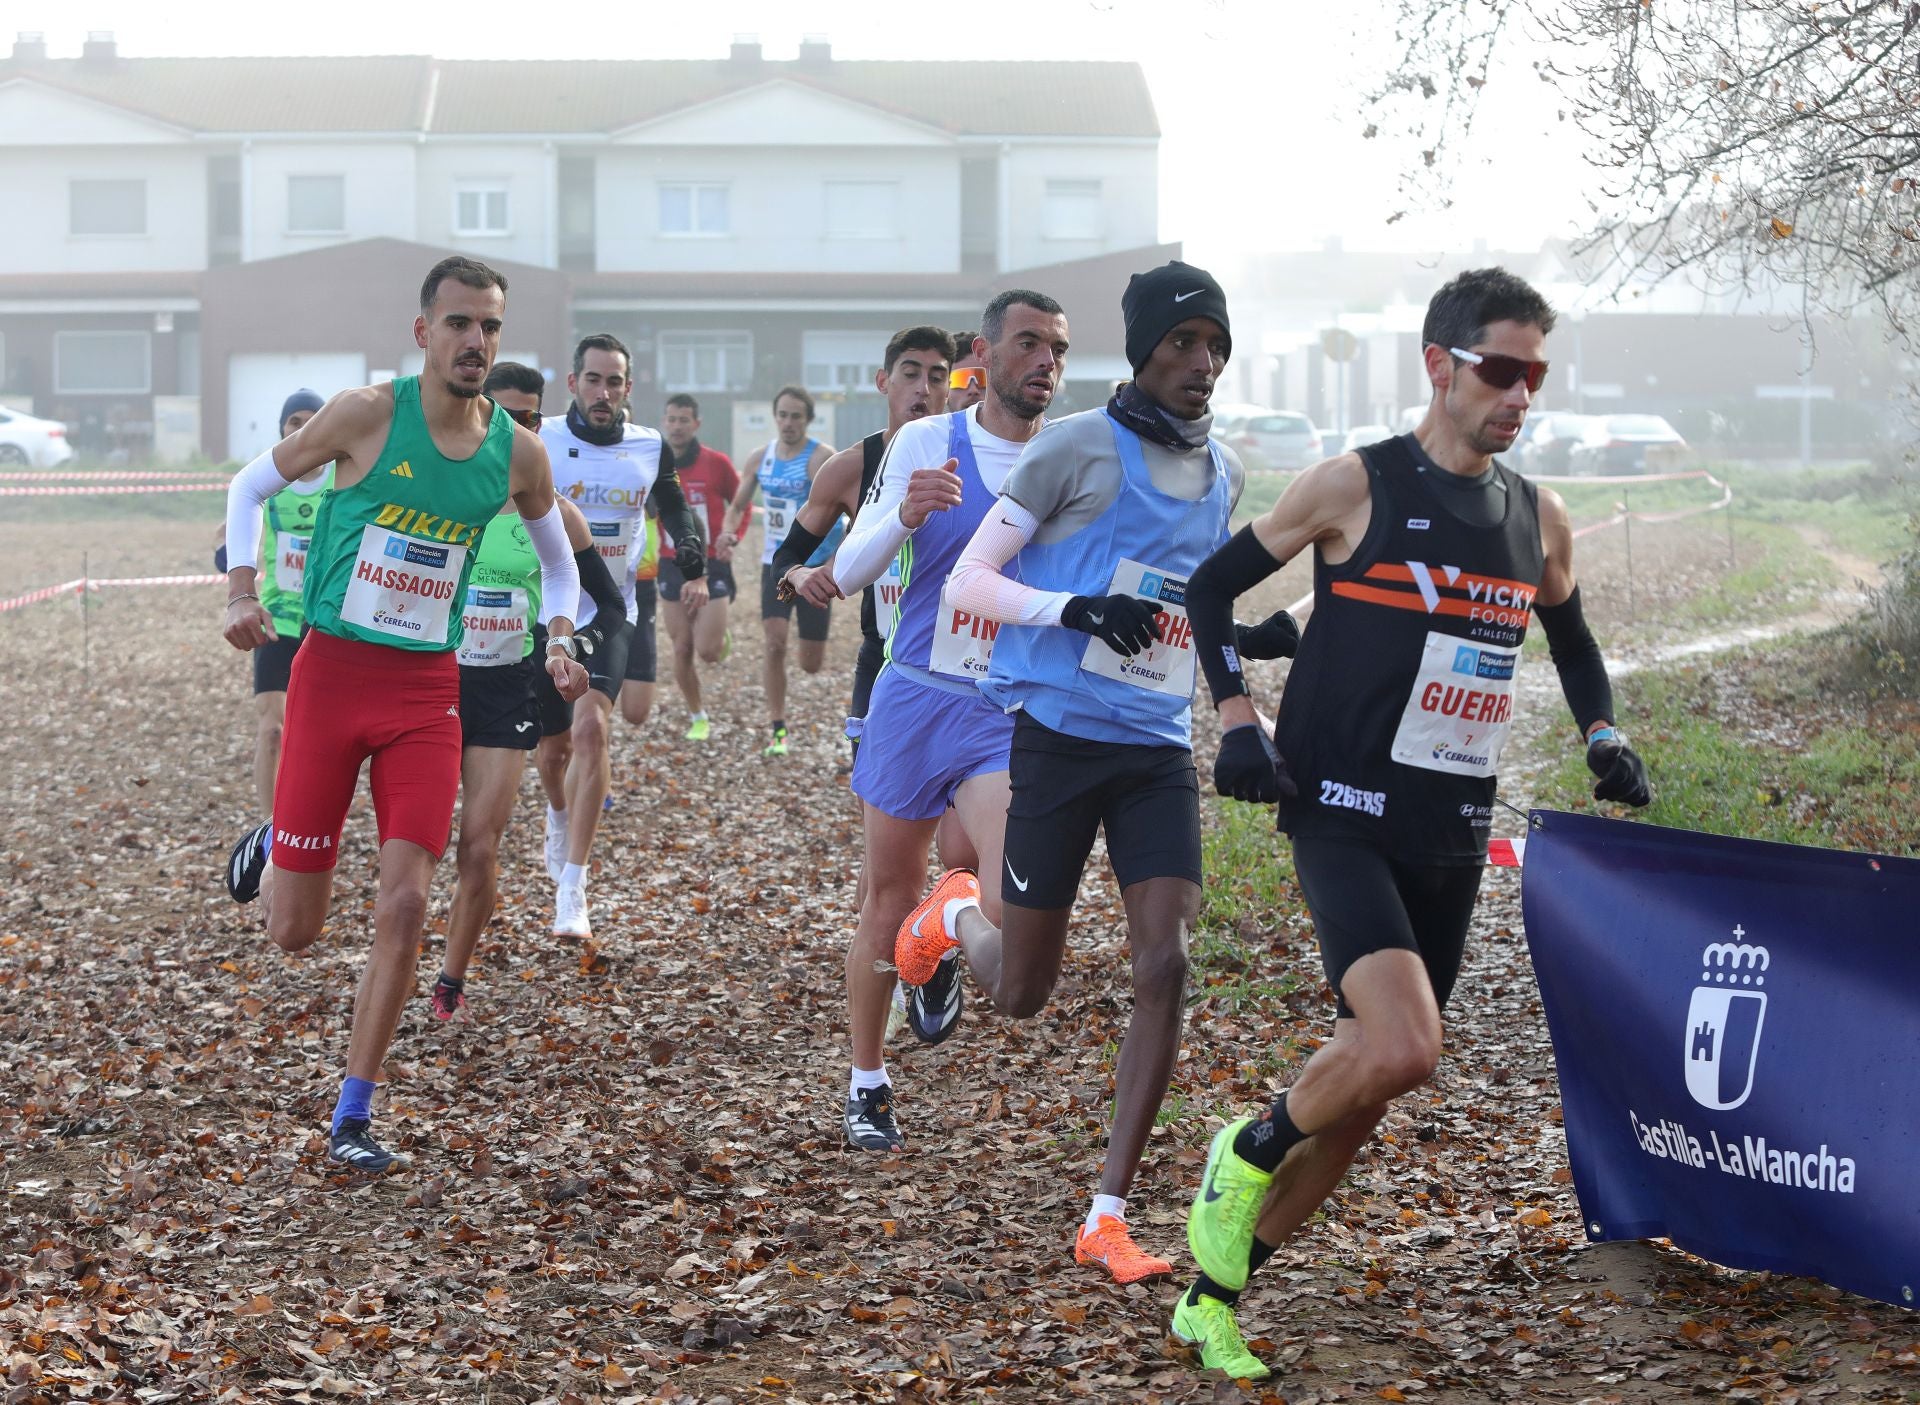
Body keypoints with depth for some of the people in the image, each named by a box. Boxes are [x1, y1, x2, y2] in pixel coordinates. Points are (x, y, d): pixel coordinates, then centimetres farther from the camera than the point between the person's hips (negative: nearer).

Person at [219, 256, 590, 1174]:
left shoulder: (517, 453, 1)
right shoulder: (368, 415, -10)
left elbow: (556, 558, 19)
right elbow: (252, 486, 3)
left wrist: (560, 637, 2)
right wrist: (242, 592, -10)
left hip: (426, 691, 2)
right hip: (331, 673, -2)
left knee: (404, 907, -9)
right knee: (293, 931, 0)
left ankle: (353, 1118, 3)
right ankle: (271, 849, 38)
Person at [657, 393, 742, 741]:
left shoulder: (716, 463, -7)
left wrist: (731, 537, -12)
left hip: (712, 565, -2)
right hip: (672, 566, 2)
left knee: (707, 651, -9)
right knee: (682, 650, 3)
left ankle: (721, 631, 27)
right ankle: (698, 716, 22)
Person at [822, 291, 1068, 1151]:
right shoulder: (925, 444, -1)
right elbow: (848, 574, -3)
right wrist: (904, 515, -22)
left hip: (1013, 715, 0)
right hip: (915, 700, 1)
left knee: (1012, 902, -20)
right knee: (890, 900, 9)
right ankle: (867, 1087, 27)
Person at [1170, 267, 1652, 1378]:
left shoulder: (1539, 518, 9)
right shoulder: (1355, 486, -6)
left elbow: (1571, 637, 28)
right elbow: (1215, 585, 3)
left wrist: (1603, 735, 11)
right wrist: (1239, 721, -7)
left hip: (1453, 840, 6)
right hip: (1346, 820, -6)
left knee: (1366, 1091, 7)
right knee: (1403, 1049, -26)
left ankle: (1216, 1294, 21)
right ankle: (1249, 1154, 3)